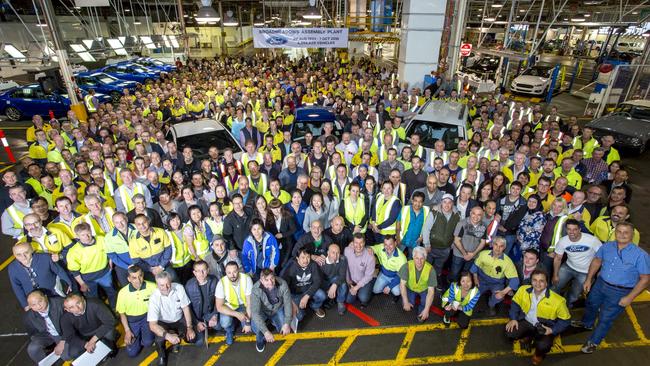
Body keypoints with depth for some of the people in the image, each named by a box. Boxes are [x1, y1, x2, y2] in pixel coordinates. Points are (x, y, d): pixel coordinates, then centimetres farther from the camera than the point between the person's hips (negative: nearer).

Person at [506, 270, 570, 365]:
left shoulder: (557, 300, -25)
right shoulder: (523, 290, -16)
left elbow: (565, 320, -9)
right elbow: (515, 303, 3)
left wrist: (553, 330, -20)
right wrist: (513, 319, -8)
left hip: (544, 327, -3)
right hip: (526, 322, 3)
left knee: (542, 346, -31)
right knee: (510, 333, -20)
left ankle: (539, 353, 11)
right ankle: (528, 336, 16)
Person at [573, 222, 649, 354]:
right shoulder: (607, 246, -8)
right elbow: (597, 261, 7)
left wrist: (630, 297, -18)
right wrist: (588, 279, 5)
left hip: (620, 292, -4)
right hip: (600, 284, 5)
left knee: (605, 318, 8)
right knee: (591, 304, 27)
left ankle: (593, 342, 32)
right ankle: (587, 323, 58)